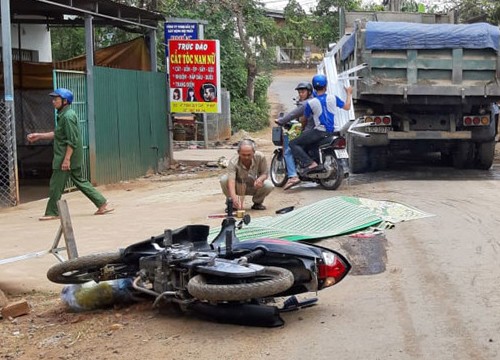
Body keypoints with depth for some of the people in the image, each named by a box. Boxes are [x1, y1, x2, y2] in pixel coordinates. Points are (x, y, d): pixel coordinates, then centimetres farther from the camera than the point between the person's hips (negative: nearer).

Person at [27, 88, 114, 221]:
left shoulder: (68, 116, -17)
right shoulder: (62, 115, 14)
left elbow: (72, 140, -22)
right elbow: (57, 134, 24)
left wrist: (66, 159, -24)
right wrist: (39, 136, 23)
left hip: (68, 156, -10)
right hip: (74, 159, 10)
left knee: (56, 185, 0)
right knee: (80, 181, 13)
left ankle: (52, 213, 10)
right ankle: (103, 204, 13)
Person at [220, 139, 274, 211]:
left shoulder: (260, 157, -25)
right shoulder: (233, 162, -33)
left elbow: (265, 173, -11)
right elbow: (231, 181, -46)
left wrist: (260, 179, -37)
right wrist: (234, 197, -64)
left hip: (254, 187, 2)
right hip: (238, 187, -1)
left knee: (269, 185, -28)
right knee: (224, 179, -31)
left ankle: (257, 202, 4)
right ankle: (232, 204, -5)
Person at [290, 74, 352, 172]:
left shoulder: (311, 103, -11)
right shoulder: (333, 98, -1)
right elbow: (347, 107, 11)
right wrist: (349, 94, 27)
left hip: (319, 132, -6)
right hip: (331, 131, 6)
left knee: (293, 144, -3)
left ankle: (310, 163, -20)